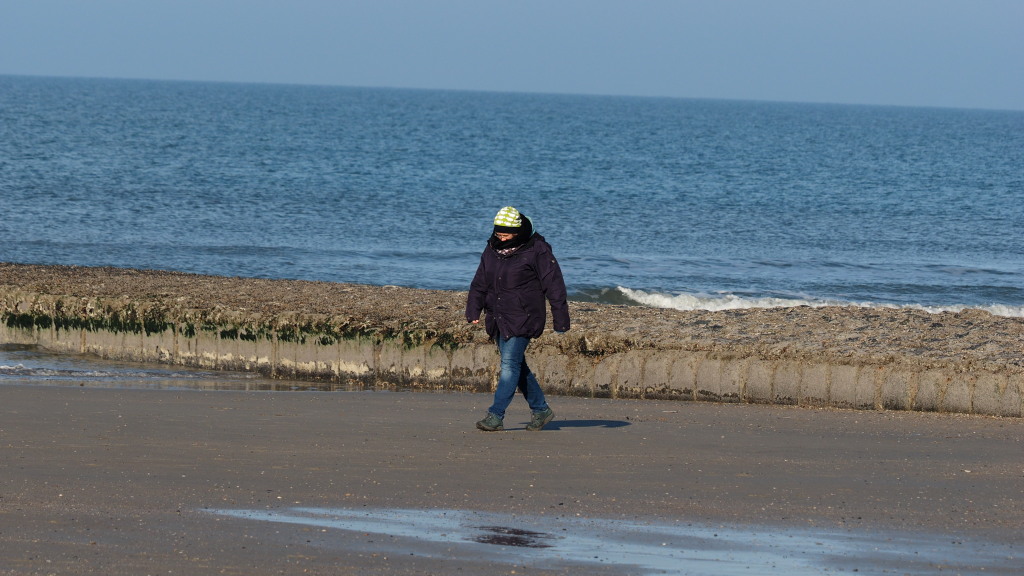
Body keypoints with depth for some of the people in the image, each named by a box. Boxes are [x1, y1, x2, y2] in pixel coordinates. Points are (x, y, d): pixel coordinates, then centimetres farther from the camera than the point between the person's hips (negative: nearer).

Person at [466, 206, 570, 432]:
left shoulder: (536, 250, -8)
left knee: (510, 364, -12)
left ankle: (496, 416, -15)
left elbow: (554, 285, -7)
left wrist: (560, 319, -8)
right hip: (498, 319, 7)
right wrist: (473, 311, 3)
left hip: (523, 318, -7)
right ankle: (541, 409, 23)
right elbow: (479, 283, 14)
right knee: (517, 366, 10)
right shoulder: (492, 249, 10)